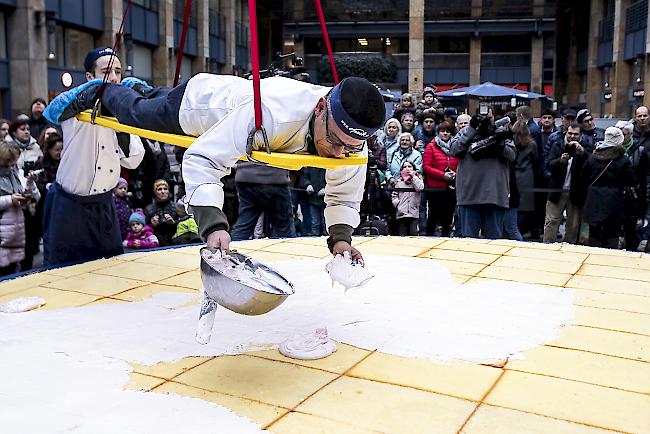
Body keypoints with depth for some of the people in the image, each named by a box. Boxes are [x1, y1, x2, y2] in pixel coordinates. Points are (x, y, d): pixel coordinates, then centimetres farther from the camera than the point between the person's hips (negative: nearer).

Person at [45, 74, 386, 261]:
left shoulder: (352, 135, -32)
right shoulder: (271, 111, -51)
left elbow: (343, 195, -19)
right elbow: (201, 160, -48)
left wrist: (341, 237, -36)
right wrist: (213, 224, -60)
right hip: (198, 99, -6)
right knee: (136, 113, 25)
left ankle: (142, 89, 66)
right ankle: (102, 91, 53)